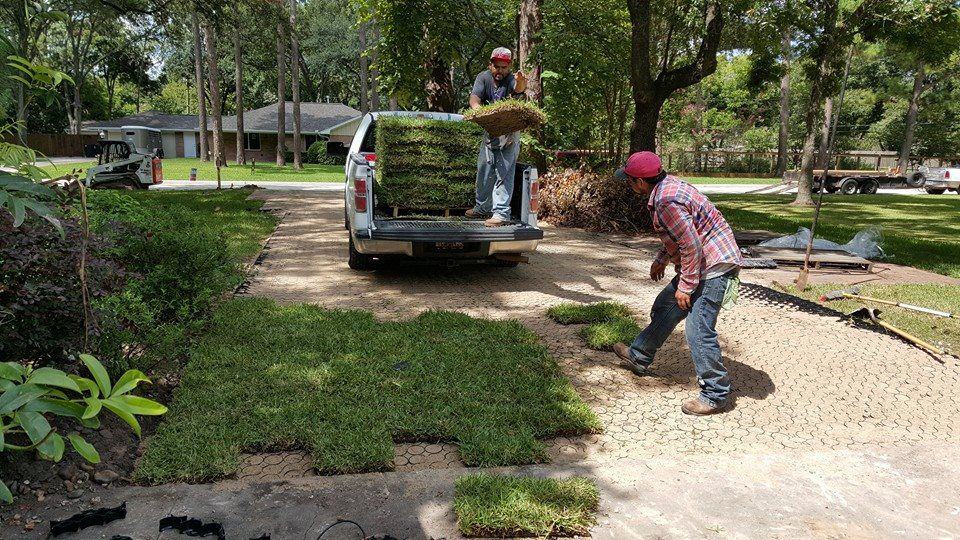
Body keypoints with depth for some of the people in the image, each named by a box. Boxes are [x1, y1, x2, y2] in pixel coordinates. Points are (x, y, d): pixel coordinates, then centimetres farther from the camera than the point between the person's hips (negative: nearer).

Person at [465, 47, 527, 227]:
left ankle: (502, 213, -9)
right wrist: (478, 109, -44)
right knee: (484, 170, 14)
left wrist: (520, 83, -64)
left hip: (509, 132, -5)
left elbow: (518, 88, -39)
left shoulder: (512, 80, -15)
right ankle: (483, 207, 30)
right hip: (489, 130, 5)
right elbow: (474, 97, -20)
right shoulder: (483, 77, -5)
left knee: (504, 172, -11)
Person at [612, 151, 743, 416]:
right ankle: (639, 356, 36)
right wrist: (661, 260, 24)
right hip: (703, 262, 11)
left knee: (698, 330, -10)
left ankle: (715, 395, 3)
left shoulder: (666, 201, -24)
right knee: (664, 306, 20)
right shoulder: (668, 185, 8)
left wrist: (685, 287, -17)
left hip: (713, 265, -11)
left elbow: (691, 245, -25)